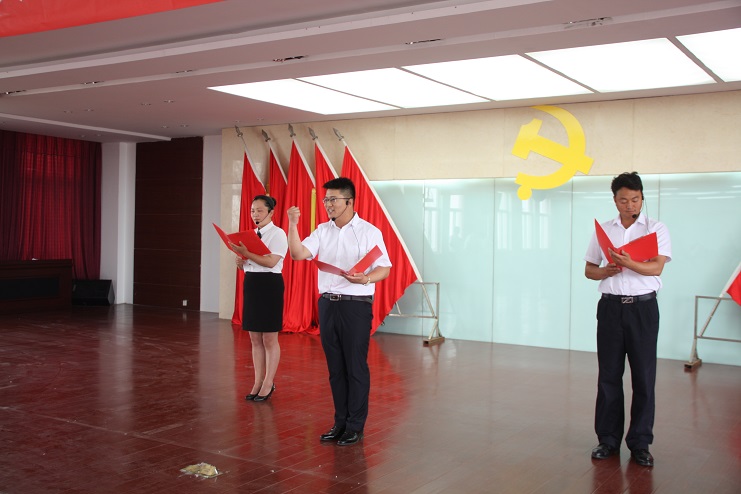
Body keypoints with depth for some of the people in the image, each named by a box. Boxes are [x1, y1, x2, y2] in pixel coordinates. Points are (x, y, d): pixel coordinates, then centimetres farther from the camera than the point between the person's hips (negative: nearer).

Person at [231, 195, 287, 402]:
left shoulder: (277, 234, -8)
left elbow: (271, 262, -20)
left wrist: (246, 253, -25)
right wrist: (241, 261, -2)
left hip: (269, 285, -7)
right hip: (251, 284, 8)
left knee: (269, 339, 1)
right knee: (255, 339, 10)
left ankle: (268, 384, 11)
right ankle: (258, 382, 19)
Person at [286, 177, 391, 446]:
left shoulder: (369, 232, -5)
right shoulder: (322, 231, 9)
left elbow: (384, 269, -7)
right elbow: (298, 253, -2)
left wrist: (366, 279, -26)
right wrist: (292, 225, -12)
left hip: (356, 305, -5)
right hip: (327, 303, 5)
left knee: (355, 367, 1)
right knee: (335, 368, 11)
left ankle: (355, 427, 11)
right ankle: (340, 423, 23)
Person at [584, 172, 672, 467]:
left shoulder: (657, 229, 2)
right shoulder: (603, 230, 11)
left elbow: (656, 267, -12)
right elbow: (589, 270, 14)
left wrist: (629, 264, -31)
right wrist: (605, 271, -8)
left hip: (643, 307, -2)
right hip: (610, 306, 2)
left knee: (644, 377, 1)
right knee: (608, 375, 5)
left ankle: (640, 443, 12)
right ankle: (608, 439, 16)